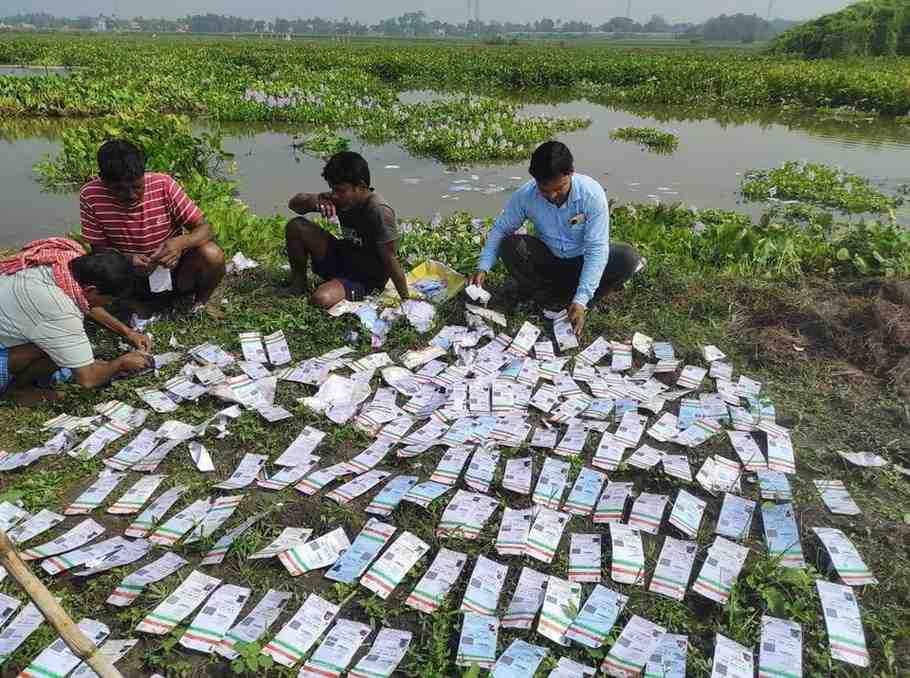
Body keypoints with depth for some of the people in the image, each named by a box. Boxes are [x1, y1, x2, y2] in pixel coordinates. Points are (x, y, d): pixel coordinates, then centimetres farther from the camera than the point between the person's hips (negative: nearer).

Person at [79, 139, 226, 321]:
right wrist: (126, 259, -29)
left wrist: (181, 242, -38)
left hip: (174, 267, -2)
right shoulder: (90, 197, -16)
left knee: (212, 255, -27)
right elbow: (100, 248, -7)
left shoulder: (163, 185, -19)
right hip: (134, 278, 2)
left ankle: (201, 300, 4)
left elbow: (206, 230, -16)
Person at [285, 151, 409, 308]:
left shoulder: (379, 211, -27)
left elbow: (390, 260, -24)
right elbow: (294, 203, 0)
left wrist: (406, 300, -20)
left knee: (322, 299, -35)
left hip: (366, 280, -7)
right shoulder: (340, 198, -6)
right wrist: (314, 201, -22)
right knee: (296, 226, -8)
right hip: (341, 260, 7)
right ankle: (299, 282, 11)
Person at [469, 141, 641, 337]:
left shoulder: (592, 193, -25)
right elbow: (500, 229, -6)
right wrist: (483, 267, -23)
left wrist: (581, 300, -34)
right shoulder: (524, 196, -20)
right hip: (548, 261, 1)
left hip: (582, 262, -1)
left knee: (627, 258, -28)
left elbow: (596, 248, -26)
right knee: (510, 246, -27)